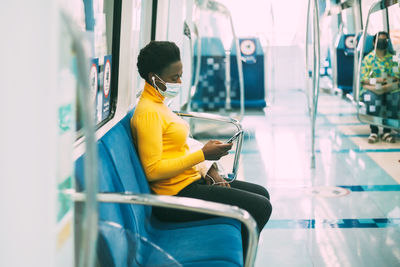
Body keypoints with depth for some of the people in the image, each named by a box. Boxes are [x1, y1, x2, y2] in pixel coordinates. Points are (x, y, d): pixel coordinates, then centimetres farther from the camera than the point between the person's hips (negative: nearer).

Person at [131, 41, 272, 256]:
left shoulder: (159, 104, 14)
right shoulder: (148, 112, -18)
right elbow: (153, 170, -24)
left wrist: (209, 170, 4)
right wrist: (203, 154, -21)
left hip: (191, 180, 11)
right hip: (176, 196, -11)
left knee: (261, 193, 16)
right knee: (261, 207, -13)